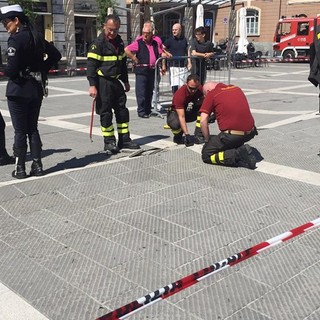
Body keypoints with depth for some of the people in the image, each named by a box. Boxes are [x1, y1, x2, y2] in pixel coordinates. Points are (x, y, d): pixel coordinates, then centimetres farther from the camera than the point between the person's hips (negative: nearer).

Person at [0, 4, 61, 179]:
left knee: (20, 131, 1)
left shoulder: (16, 39, -15)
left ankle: (20, 168, 9)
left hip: (18, 91, -7)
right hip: (37, 89, 7)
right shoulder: (37, 37, 8)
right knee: (33, 128, 13)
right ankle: (37, 165, 15)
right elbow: (56, 54, 16)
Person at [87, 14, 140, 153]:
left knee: (122, 110, 10)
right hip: (103, 82, -7)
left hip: (115, 81, 7)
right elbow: (91, 65, -15)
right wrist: (92, 85, -22)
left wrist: (125, 81, 22)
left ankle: (124, 139, 20)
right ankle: (109, 142, 8)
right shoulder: (98, 43, -11)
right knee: (106, 112, -2)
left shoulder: (119, 42, 12)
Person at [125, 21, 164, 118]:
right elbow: (126, 50, -11)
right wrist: (135, 59, -10)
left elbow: (161, 53, 24)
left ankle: (148, 110, 24)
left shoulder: (157, 41, 8)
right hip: (141, 70, -5)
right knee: (141, 92, -6)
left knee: (150, 91, 13)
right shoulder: (138, 42, -6)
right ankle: (141, 111, -2)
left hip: (152, 70, 5)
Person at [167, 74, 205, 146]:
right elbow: (181, 117, -38)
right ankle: (178, 137, 0)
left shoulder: (200, 89, -19)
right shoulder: (179, 94, -33)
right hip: (176, 112, -4)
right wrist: (187, 135, -45)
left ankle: (198, 136, -18)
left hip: (191, 112, 5)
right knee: (175, 124, -38)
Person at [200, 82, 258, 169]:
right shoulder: (236, 88, 18)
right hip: (250, 133, 7)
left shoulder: (211, 94, 0)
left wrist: (207, 140, 7)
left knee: (206, 155, 10)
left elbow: (203, 121, -7)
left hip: (232, 135, -7)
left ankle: (237, 156, -10)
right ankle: (240, 151, 12)